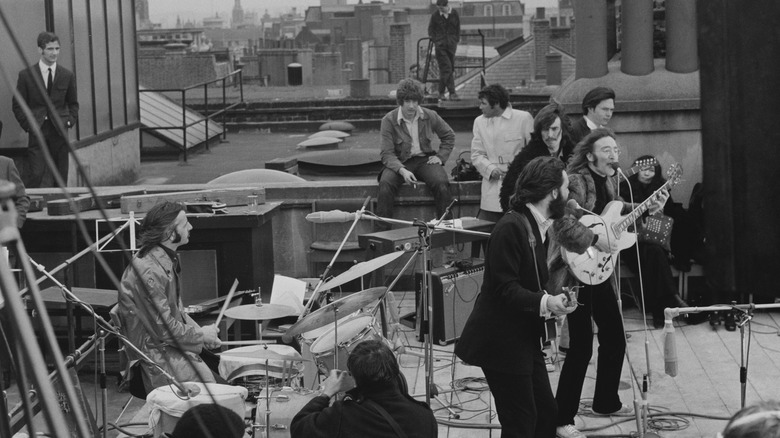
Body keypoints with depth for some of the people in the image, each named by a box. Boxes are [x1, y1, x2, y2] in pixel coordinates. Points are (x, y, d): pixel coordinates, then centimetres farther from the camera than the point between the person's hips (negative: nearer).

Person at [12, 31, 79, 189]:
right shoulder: (26, 75, 1)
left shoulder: (67, 75, 8)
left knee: (60, 178, 3)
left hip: (59, 130, 3)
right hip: (37, 131, -2)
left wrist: (70, 121, 3)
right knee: (36, 174, -12)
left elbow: (73, 103, 19)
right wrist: (28, 125, -5)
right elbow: (17, 105, 6)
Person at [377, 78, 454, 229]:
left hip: (425, 159, 2)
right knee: (385, 184, -33)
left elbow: (449, 136, 18)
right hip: (399, 162, -2)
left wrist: (441, 157, 3)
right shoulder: (389, 120, -8)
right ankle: (382, 230, -24)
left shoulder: (430, 116, 0)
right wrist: (402, 170, -29)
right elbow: (387, 154, -12)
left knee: (441, 183, -29)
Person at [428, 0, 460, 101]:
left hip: (451, 45, 3)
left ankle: (441, 92, 17)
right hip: (440, 45, -3)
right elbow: (431, 29, 9)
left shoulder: (454, 14, 2)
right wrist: (434, 40, 1)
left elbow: (458, 28, 13)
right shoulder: (435, 16, -2)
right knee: (446, 68, -13)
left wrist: (456, 41, 10)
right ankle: (452, 93, -17)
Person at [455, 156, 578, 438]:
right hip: (501, 341, -9)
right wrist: (545, 302, -33)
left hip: (525, 338, 10)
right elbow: (504, 289, -23)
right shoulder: (510, 227, -19)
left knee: (546, 415, 10)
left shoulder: (539, 226, 11)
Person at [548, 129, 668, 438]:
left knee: (614, 339, 16)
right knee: (581, 347, -9)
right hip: (575, 273, -9)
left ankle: (606, 402, 35)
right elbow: (563, 226, -29)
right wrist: (596, 241, -28)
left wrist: (646, 210, 9)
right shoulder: (575, 182, -18)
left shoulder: (609, 182, 10)